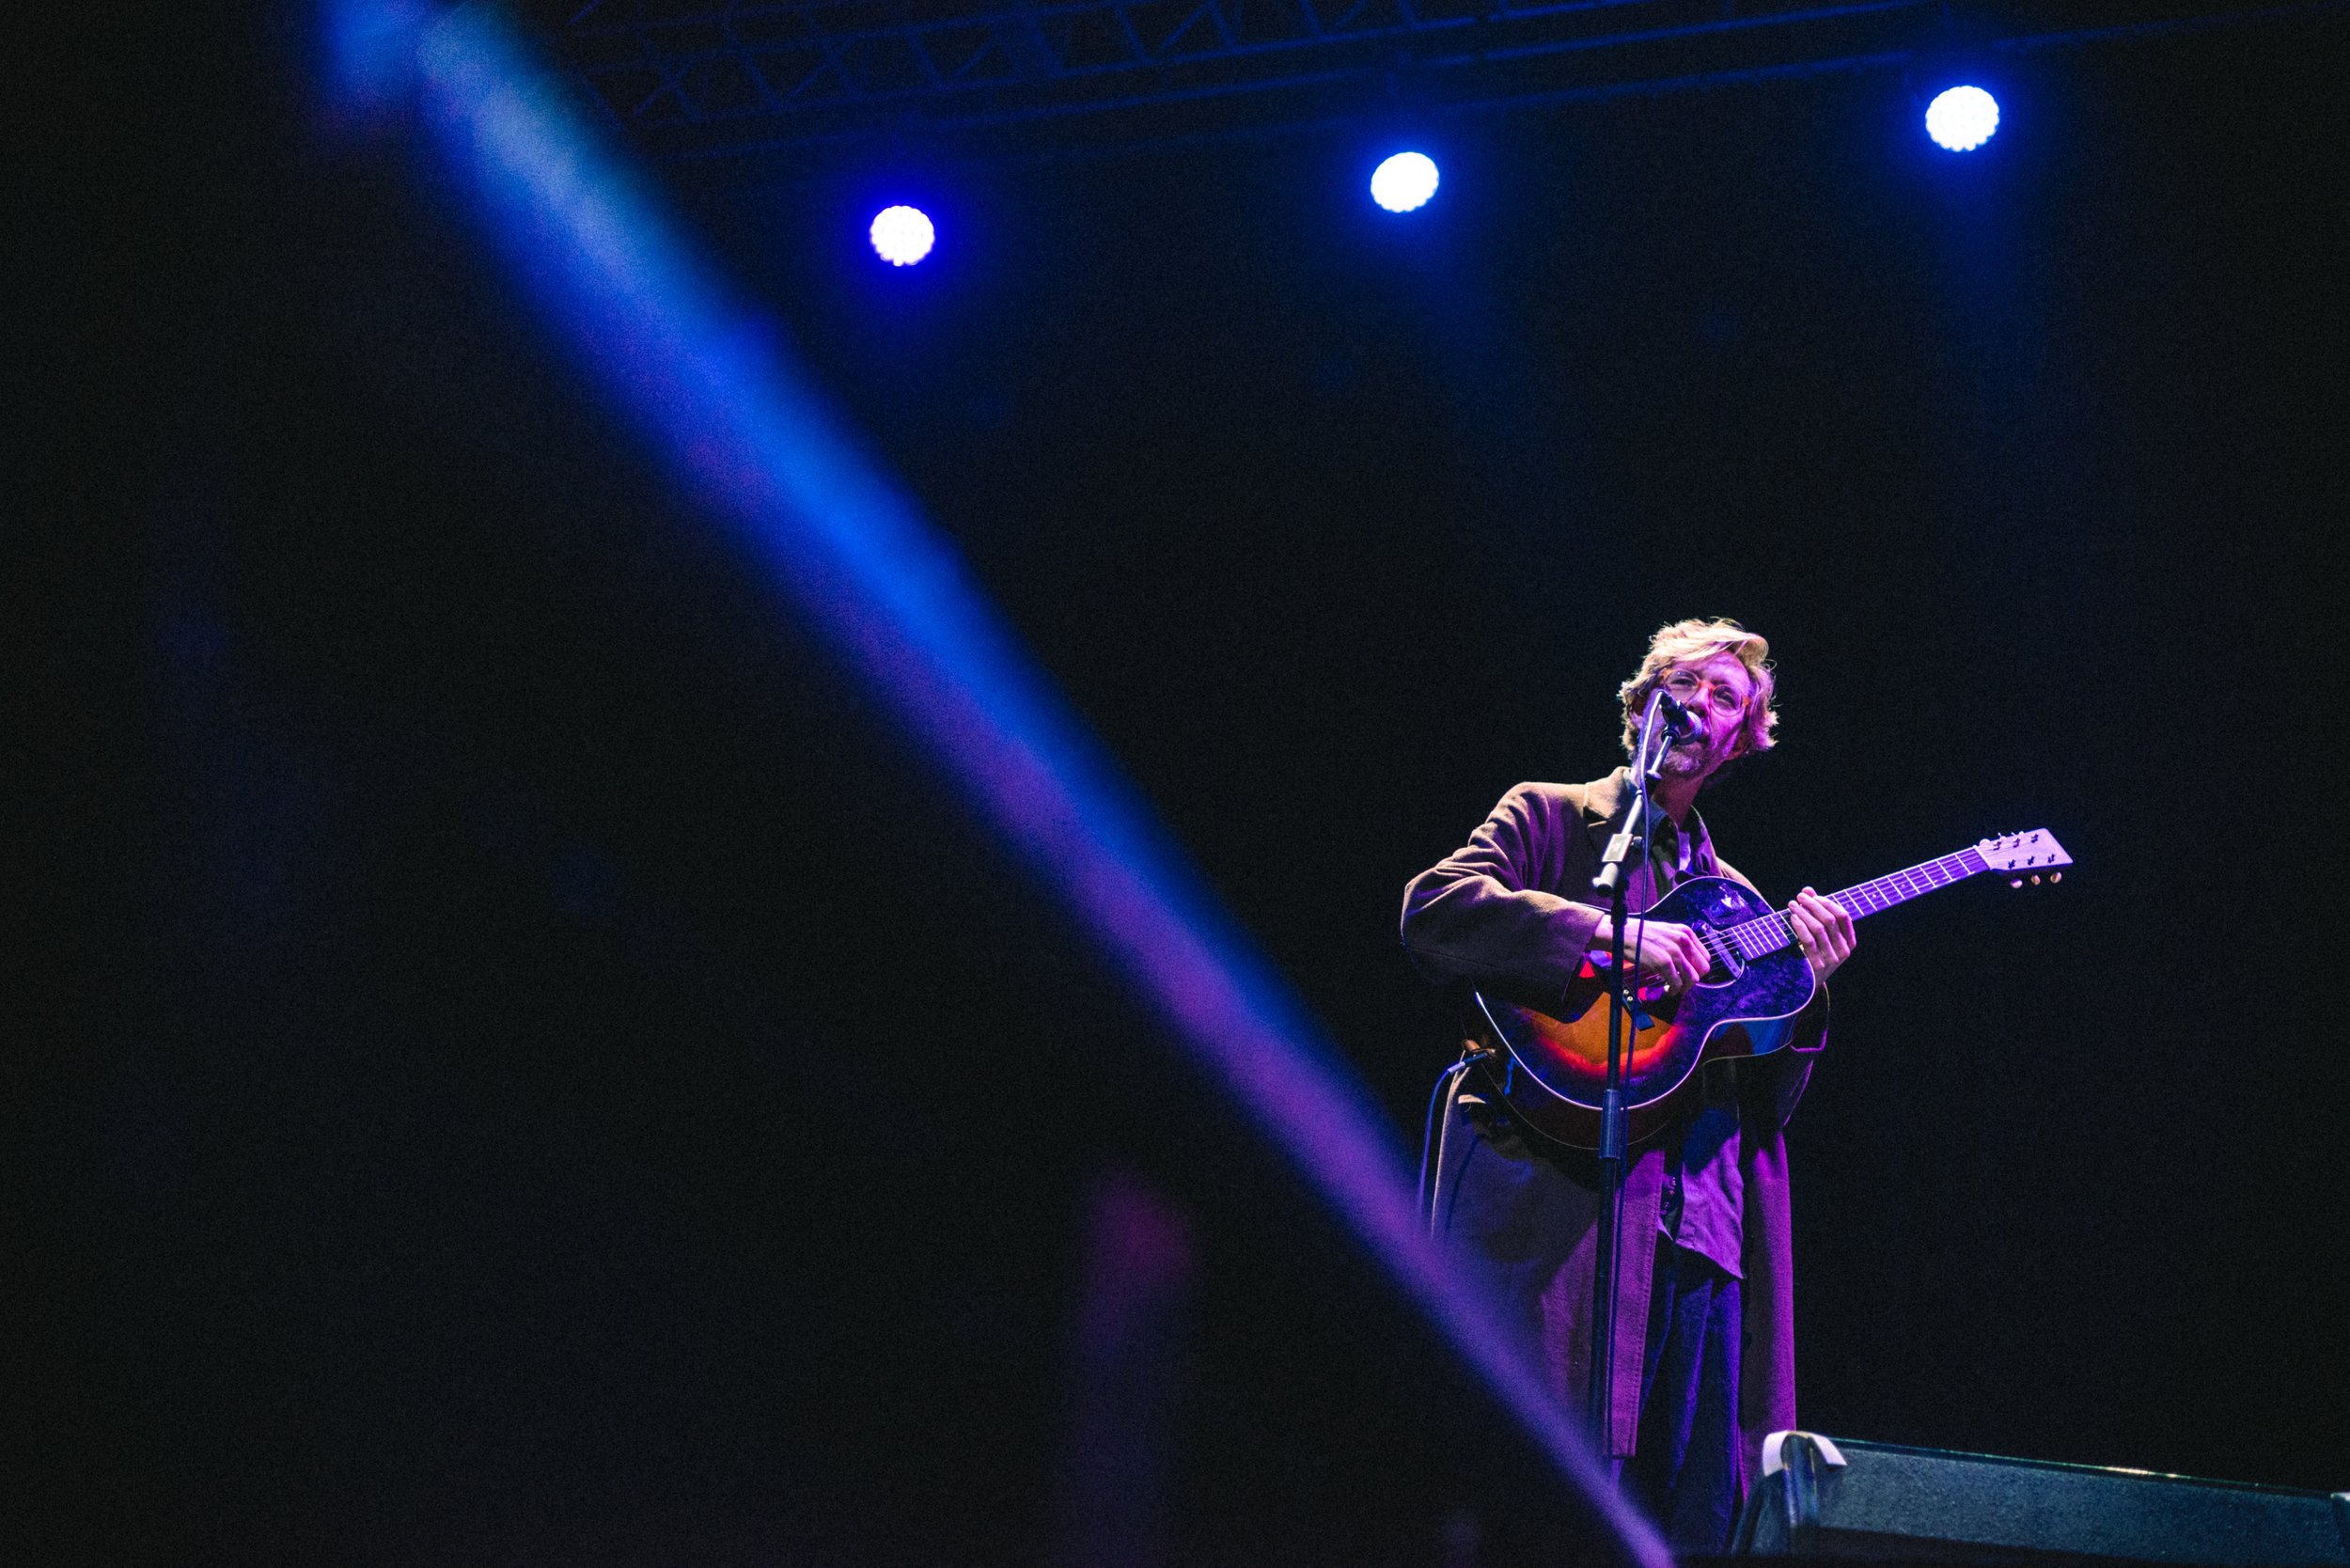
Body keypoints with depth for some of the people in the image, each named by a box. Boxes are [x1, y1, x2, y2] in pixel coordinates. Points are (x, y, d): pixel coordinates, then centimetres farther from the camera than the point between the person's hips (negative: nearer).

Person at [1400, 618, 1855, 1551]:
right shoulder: (1551, 818, 12)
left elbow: (1770, 1103, 19)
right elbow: (1432, 911, -8)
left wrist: (1802, 983, 2)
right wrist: (1610, 935, -16)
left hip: (1700, 1239, 5)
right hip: (1558, 1213, -5)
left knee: (1692, 1521, 2)